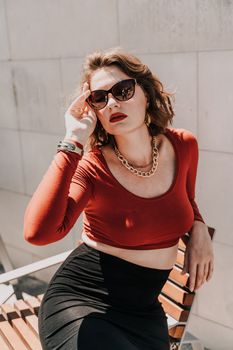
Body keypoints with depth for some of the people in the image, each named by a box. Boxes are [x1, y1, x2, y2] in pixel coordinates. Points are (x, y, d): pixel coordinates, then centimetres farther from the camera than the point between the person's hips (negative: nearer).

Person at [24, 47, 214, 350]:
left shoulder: (184, 146, -4)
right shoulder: (92, 167, -17)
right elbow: (38, 232, -34)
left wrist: (199, 228, -5)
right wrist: (73, 143, -30)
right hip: (79, 304, -4)